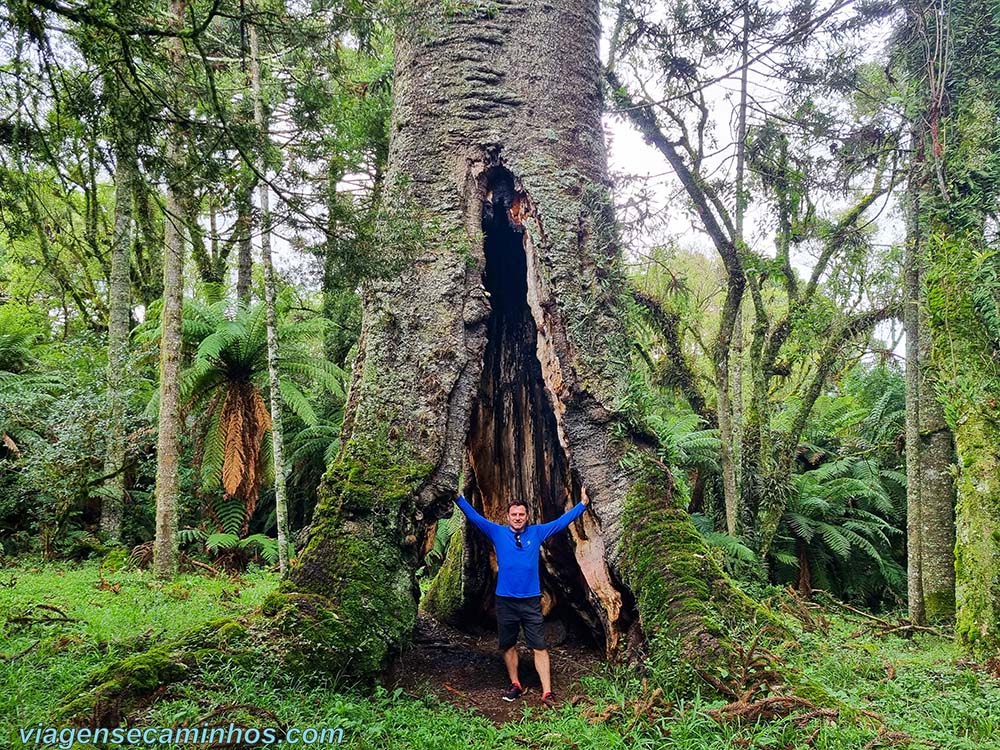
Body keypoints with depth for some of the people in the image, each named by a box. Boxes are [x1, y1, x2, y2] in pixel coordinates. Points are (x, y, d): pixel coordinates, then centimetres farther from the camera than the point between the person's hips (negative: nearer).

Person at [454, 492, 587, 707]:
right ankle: (515, 685, 30)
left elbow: (562, 521, 6)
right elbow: (474, 516, 0)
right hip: (505, 601, 1)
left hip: (531, 600, -1)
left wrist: (583, 504, 2)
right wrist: (458, 498, -7)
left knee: (539, 647, -2)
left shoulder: (537, 533, 4)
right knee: (508, 646, 13)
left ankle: (547, 692, 0)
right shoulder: (498, 533, 2)